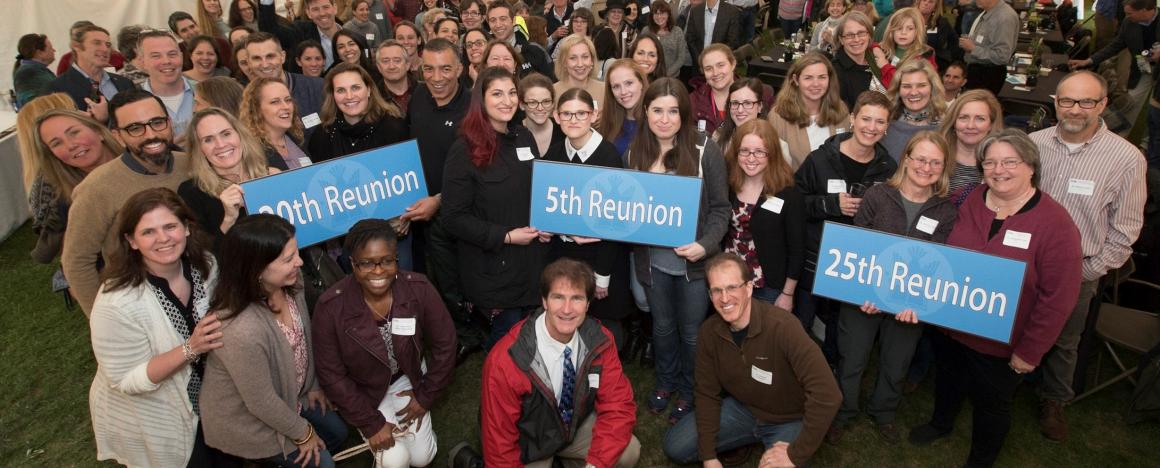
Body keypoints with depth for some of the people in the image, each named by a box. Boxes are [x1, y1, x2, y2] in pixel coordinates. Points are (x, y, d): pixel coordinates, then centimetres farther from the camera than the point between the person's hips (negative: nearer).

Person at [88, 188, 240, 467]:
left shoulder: (205, 264, -14)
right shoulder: (117, 304, -30)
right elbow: (126, 380, -24)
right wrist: (190, 350, -34)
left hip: (206, 398, 5)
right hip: (151, 422, -5)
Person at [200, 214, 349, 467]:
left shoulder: (289, 283, -19)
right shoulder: (242, 331, -41)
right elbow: (261, 403, -27)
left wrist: (312, 385, 11)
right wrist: (302, 433, -11)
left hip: (286, 394, 7)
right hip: (246, 419, -7)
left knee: (337, 432, 19)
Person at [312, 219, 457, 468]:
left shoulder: (419, 289, -24)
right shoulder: (331, 307, -28)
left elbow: (444, 345, -10)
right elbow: (331, 375, -17)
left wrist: (426, 397, -5)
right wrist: (371, 423, -15)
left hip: (409, 379, 2)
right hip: (363, 391, -1)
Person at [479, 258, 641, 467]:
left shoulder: (599, 341, -19)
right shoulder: (505, 362, -31)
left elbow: (617, 406, -14)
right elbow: (500, 446, -21)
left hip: (576, 426, 3)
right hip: (529, 447, -2)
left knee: (628, 451, -17)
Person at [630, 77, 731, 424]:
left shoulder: (705, 150, -12)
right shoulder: (636, 152, 0)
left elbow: (720, 208, -10)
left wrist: (706, 245, -24)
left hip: (692, 261, -3)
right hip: (652, 259, 3)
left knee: (692, 332, 14)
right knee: (662, 326, 22)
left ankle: (690, 392, 37)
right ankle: (666, 382, 46)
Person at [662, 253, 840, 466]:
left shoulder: (781, 326, -34)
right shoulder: (709, 332, -14)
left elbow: (827, 395, -38)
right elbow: (707, 394, -4)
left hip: (788, 421, -5)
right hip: (742, 409, 5)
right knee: (675, 447, -2)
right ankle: (756, 438, 14)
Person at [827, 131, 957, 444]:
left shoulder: (946, 212, -4)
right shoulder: (877, 197, -9)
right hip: (864, 297, -2)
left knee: (896, 365, 19)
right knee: (852, 360, 12)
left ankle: (883, 414, 45)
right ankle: (841, 413, 35)